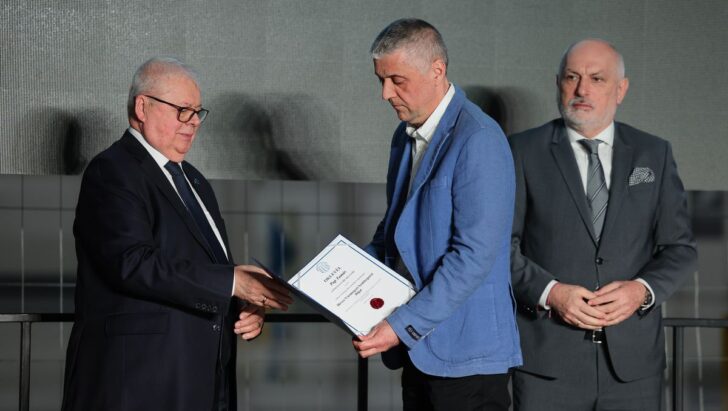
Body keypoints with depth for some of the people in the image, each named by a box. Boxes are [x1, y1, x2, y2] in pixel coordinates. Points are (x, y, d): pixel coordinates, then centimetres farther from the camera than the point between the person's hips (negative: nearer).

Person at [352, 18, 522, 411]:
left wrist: (403, 325, -22)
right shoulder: (406, 136, 12)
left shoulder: (478, 141, -16)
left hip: (463, 351, -8)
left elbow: (474, 254, -21)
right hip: (419, 348, 8)